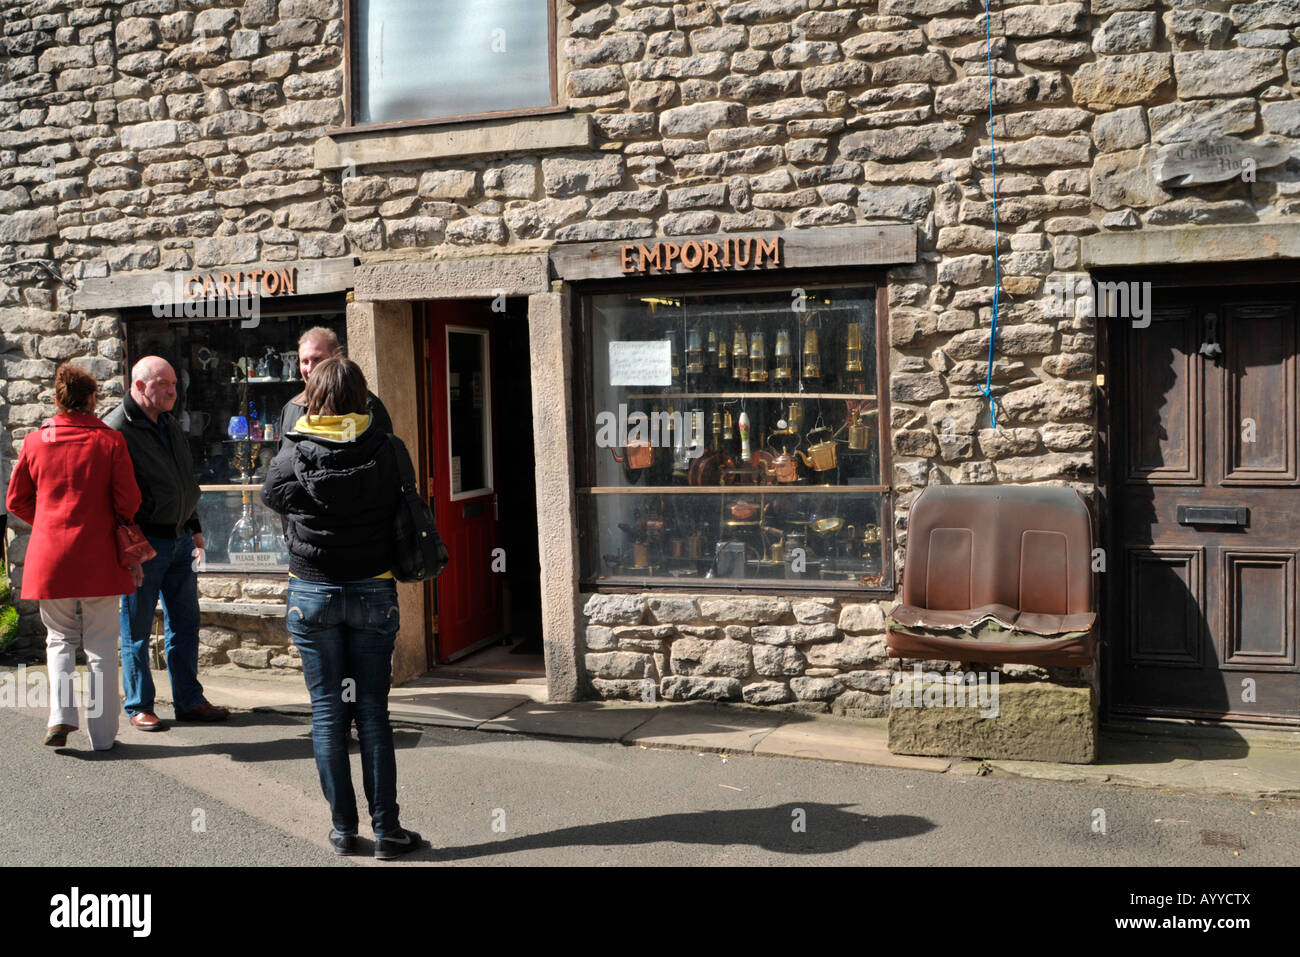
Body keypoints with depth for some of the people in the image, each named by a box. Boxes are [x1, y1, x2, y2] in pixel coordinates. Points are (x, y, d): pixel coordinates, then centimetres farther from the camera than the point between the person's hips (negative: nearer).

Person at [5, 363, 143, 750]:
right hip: (98, 558, -2)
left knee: (59, 638, 18)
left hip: (49, 558, 2)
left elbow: (15, 500, 8)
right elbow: (128, 502, -6)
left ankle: (60, 716, 2)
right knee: (102, 646, 6)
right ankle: (102, 733, 9)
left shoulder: (35, 441, 1)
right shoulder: (109, 441, -6)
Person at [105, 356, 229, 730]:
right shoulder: (118, 429, -11)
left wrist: (194, 527, 21)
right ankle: (139, 706, 14)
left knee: (185, 624, 11)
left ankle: (189, 700, 20)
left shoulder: (169, 423, 15)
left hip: (179, 540, 8)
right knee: (137, 629, 4)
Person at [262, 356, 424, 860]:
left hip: (312, 593, 0)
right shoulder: (387, 450, -5)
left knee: (327, 710, 8)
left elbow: (272, 494, 11)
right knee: (373, 712, 6)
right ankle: (386, 829, 8)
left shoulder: (295, 453, -6)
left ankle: (343, 828, 14)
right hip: (373, 592, 0)